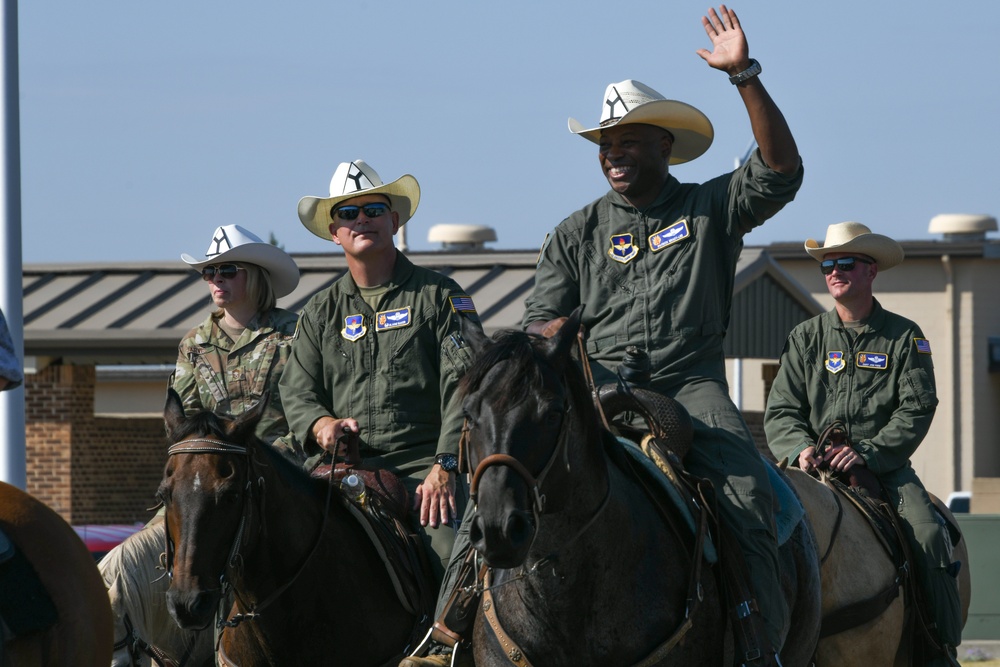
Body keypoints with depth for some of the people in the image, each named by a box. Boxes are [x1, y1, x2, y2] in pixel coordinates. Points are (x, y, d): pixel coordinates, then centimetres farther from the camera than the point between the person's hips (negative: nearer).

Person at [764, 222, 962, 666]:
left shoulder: (904, 337, 6)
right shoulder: (806, 338, 11)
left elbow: (917, 410, -4)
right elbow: (780, 411, 7)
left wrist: (867, 453, -18)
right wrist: (802, 448, -16)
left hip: (885, 466, -1)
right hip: (814, 468, 1)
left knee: (929, 537, -24)